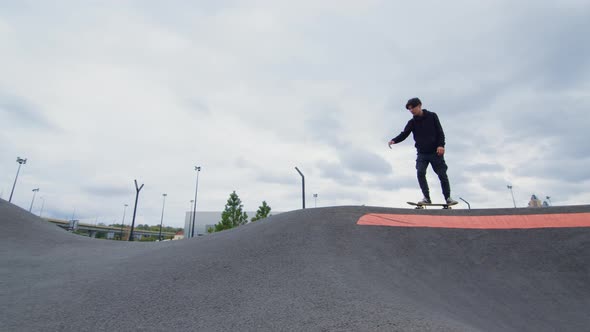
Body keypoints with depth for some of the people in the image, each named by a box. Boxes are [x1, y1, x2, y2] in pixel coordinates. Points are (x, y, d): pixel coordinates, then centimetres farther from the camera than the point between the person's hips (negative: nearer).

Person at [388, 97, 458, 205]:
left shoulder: (432, 116, 1)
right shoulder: (412, 122, 6)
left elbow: (440, 132, -2)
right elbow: (404, 134, -4)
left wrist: (441, 145, -14)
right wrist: (394, 140, -23)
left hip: (435, 152, -2)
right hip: (422, 153, 2)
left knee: (442, 174, 1)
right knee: (420, 173, -15)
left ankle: (448, 197, 17)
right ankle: (426, 197, -5)